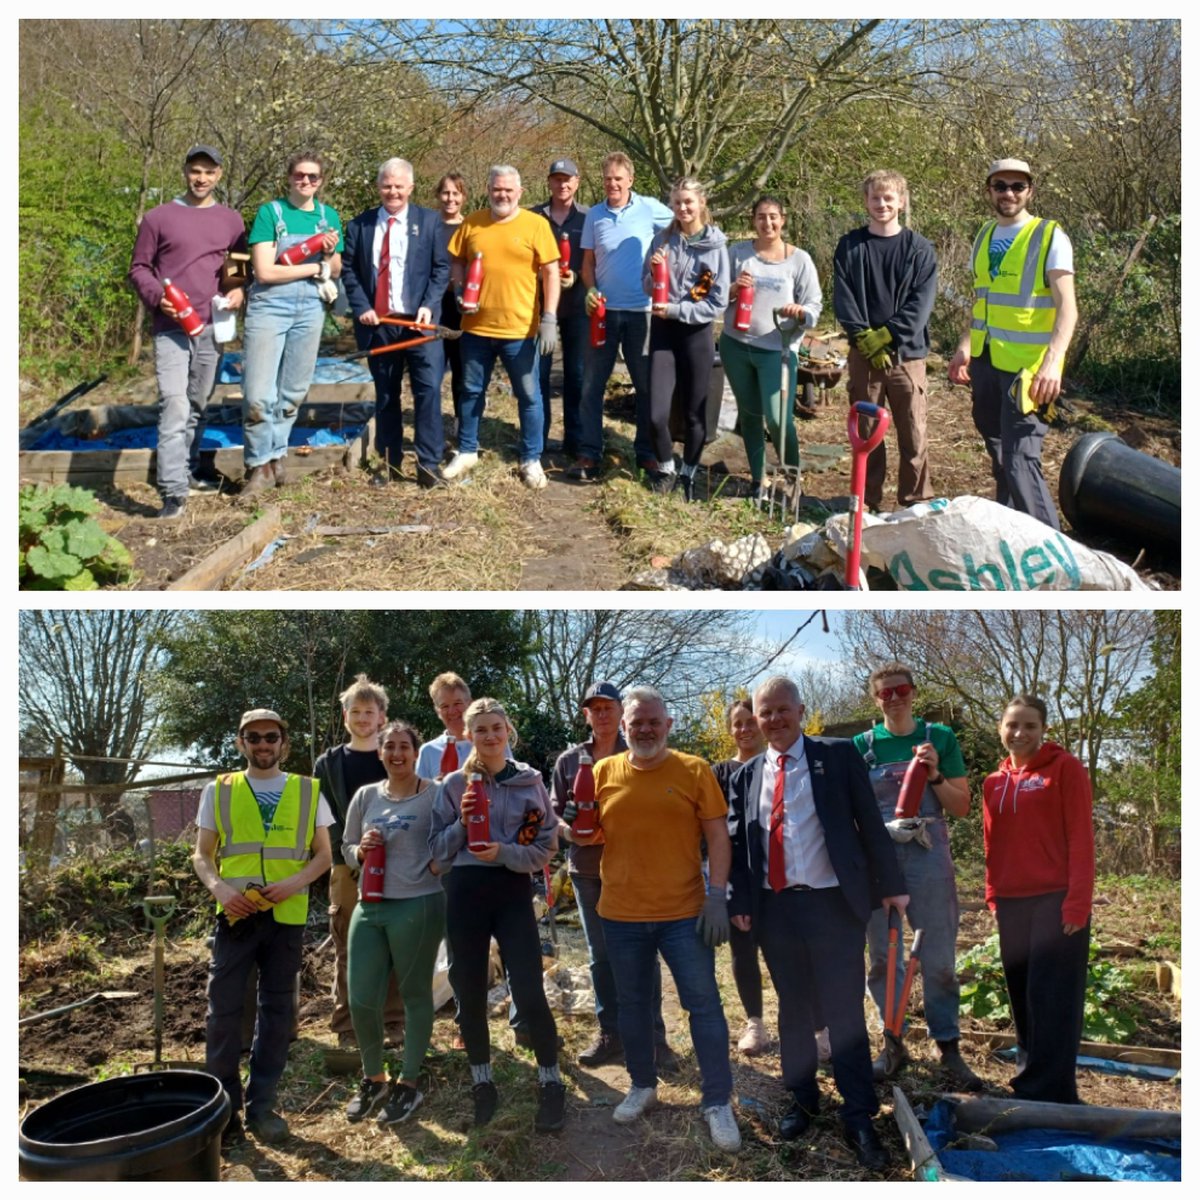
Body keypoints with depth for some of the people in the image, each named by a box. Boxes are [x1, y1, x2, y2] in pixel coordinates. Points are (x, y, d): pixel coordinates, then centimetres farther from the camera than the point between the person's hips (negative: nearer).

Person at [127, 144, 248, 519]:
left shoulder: (230, 220, 11)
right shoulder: (158, 218, 3)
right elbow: (139, 268, 5)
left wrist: (240, 291, -1)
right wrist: (157, 296, -14)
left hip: (212, 328, 4)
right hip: (171, 329, -3)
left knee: (198, 406, 13)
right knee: (174, 408, -13)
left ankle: (189, 471, 28)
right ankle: (173, 491, -15)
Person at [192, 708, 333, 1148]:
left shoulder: (308, 791, 5)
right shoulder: (218, 791, 6)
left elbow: (323, 855, 6)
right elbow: (201, 855, 7)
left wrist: (293, 883, -13)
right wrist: (218, 887, -13)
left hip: (287, 916, 1)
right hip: (236, 914, 0)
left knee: (277, 1010, 7)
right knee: (223, 1009, -2)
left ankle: (261, 1106, 19)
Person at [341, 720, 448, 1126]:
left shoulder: (435, 794, -5)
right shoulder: (366, 795, 9)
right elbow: (347, 849, 15)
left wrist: (436, 867, -22)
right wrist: (361, 851, -6)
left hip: (418, 906, -4)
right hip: (369, 907, 5)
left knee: (415, 995, 8)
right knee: (361, 1000, 6)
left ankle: (408, 1084, 24)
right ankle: (373, 1078, 29)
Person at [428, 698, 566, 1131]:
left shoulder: (530, 782, 1)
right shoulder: (454, 784, 2)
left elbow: (545, 848, 0)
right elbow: (437, 849, 3)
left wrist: (505, 852, -17)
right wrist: (462, 823, -14)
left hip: (514, 894, -1)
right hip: (465, 894, 1)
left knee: (529, 992, -5)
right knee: (470, 993, 8)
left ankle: (551, 1083, 13)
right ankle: (482, 1083, 26)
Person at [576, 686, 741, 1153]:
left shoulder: (694, 770, -4)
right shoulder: (604, 771, 2)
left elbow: (717, 835, -4)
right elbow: (589, 834, 11)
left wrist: (717, 896, -11)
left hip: (684, 912, -2)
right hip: (621, 914, 3)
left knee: (704, 1004, 1)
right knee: (632, 1004, 15)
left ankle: (717, 1102, 13)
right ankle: (642, 1085, 34)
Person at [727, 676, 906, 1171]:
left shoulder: (838, 757, -2)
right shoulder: (746, 776, 8)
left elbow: (870, 822, -3)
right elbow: (737, 843, 10)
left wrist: (890, 884, -5)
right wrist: (740, 902, 2)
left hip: (834, 903, -3)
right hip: (775, 908, 3)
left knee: (845, 1011, 2)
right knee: (793, 1010, 15)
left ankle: (859, 1118, 13)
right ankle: (802, 1099, 30)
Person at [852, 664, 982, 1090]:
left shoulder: (939, 737, 3)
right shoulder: (863, 745, 4)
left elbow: (962, 806, 4)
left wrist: (934, 775, -13)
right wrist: (882, 826, -10)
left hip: (929, 856, -1)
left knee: (938, 959, 2)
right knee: (883, 957, 9)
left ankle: (948, 1047, 12)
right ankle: (893, 1043, 21)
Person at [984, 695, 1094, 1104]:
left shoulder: (1065, 768, -4)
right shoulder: (994, 782, 13)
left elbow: (1080, 838, -9)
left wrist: (1077, 901, -16)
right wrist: (992, 897, 11)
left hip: (1056, 899, -6)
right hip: (1012, 903, 6)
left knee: (1052, 999, -2)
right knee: (1023, 997, 12)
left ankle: (1050, 1095, 4)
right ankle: (1032, 1081, 24)